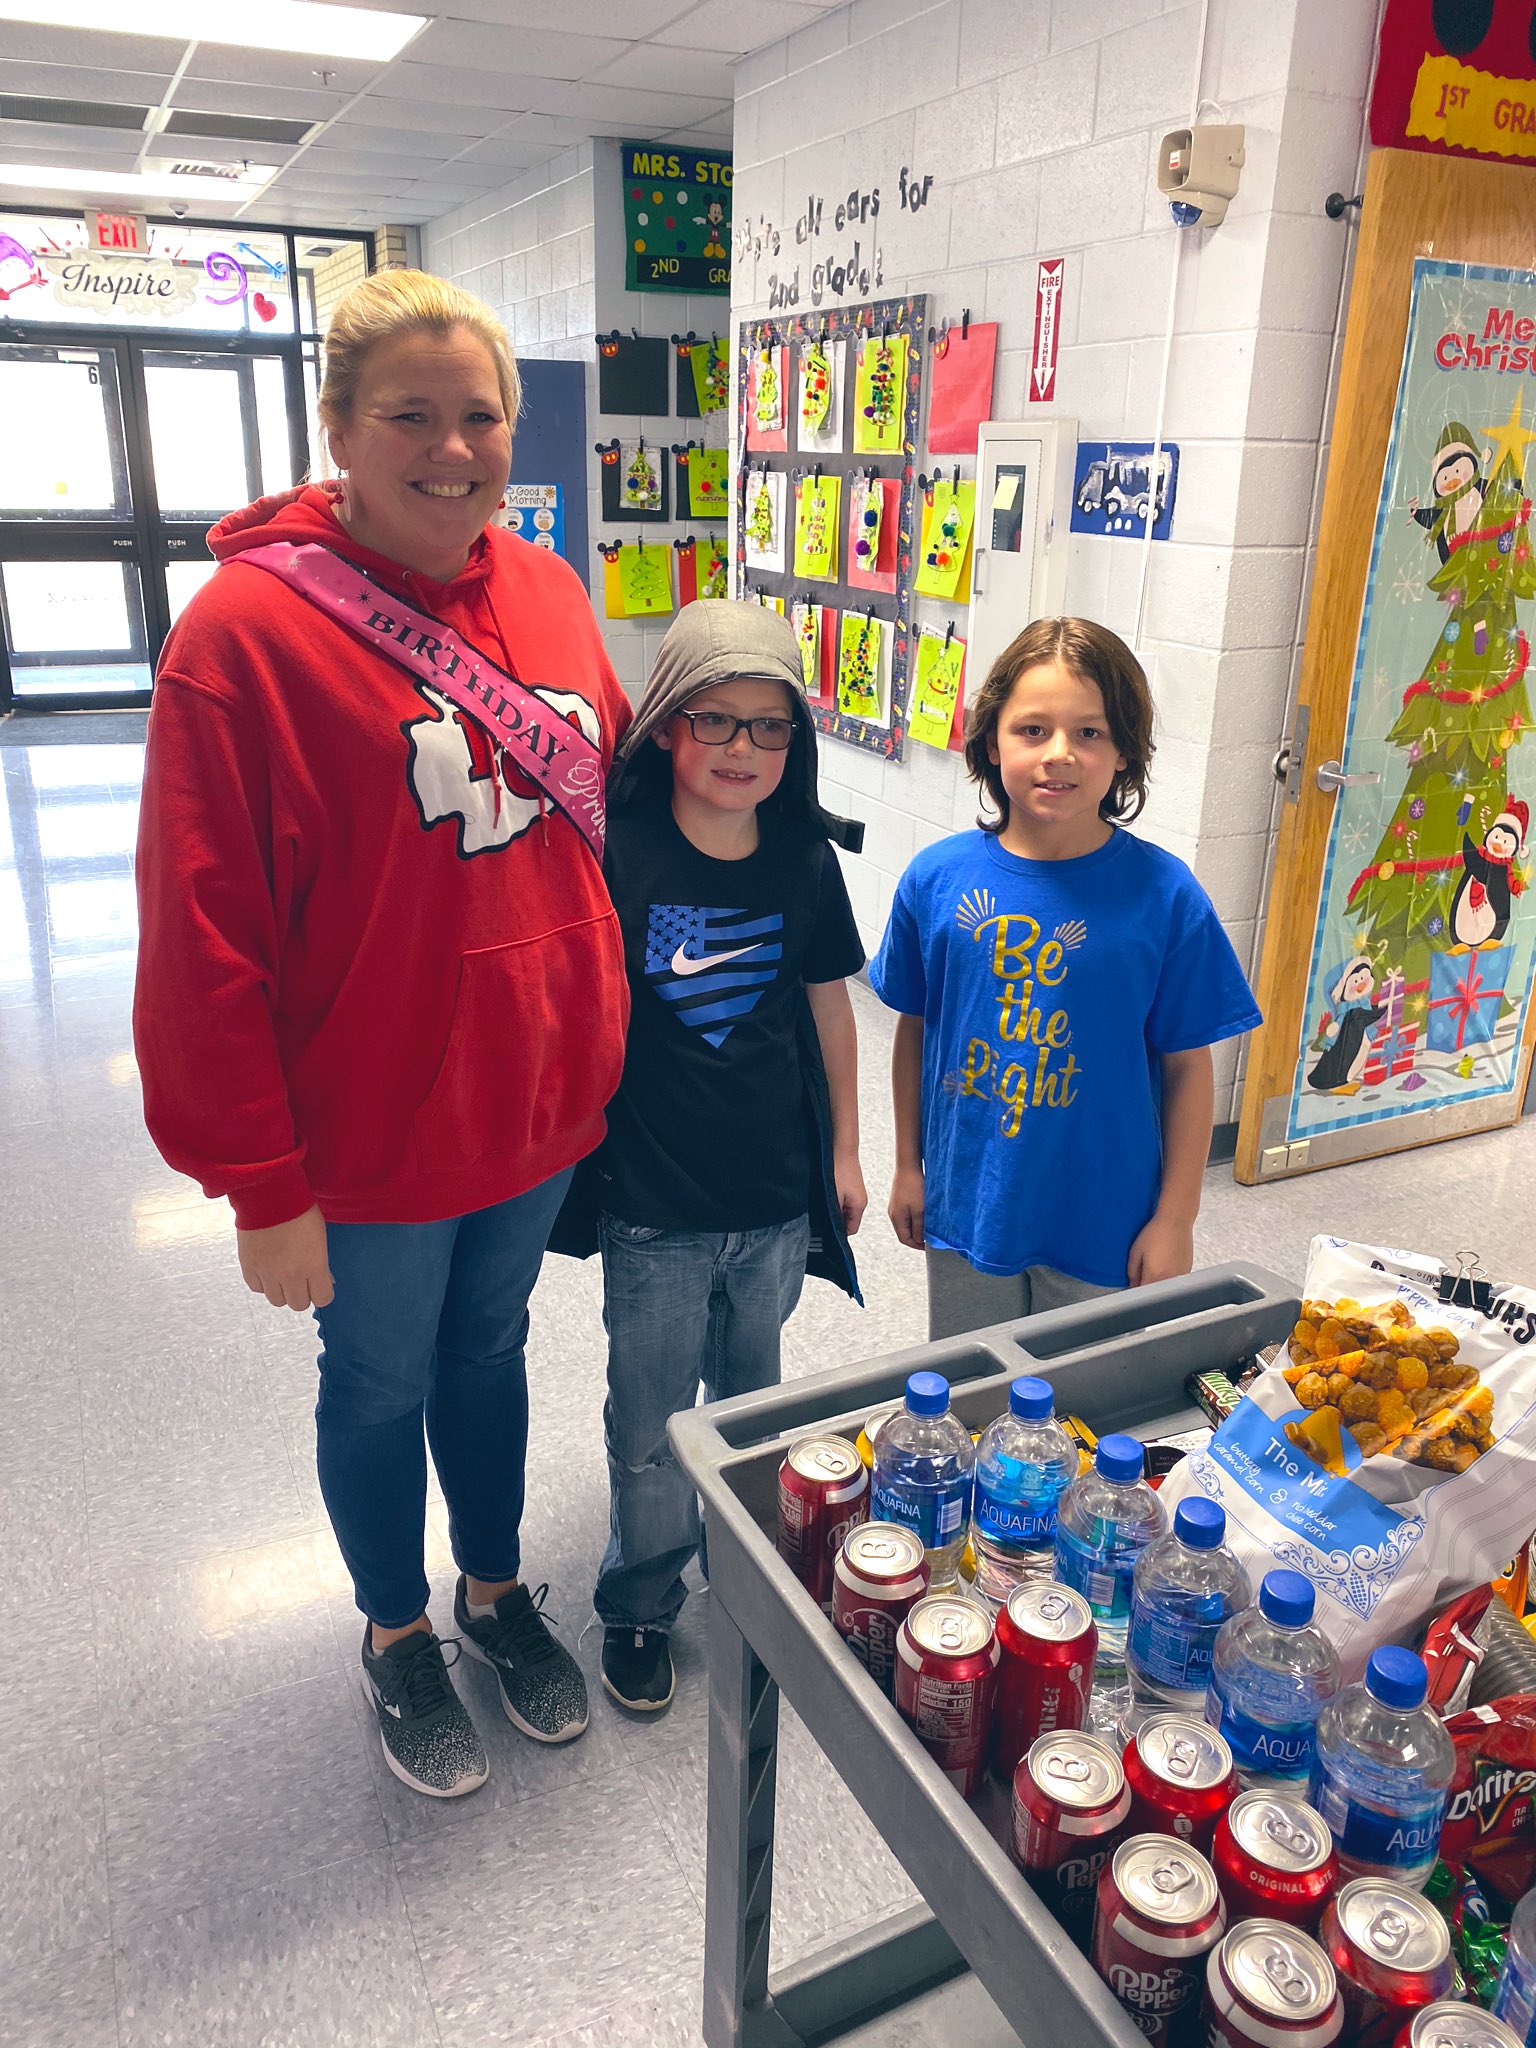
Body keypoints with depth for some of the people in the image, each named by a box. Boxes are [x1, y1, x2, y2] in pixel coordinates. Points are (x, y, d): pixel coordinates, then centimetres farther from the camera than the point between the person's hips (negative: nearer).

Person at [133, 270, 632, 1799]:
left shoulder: (549, 594, 0)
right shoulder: (246, 627, -18)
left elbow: (608, 811, 10)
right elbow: (204, 942, -16)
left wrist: (602, 1054, 11)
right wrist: (261, 1184, -14)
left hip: (541, 1104, 5)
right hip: (375, 1141, -4)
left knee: (490, 1350, 24)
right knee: (379, 1385, 18)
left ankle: (496, 1588, 49)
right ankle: (396, 1633, 45)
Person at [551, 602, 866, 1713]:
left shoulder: (805, 861, -4)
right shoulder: (617, 852, -15)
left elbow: (829, 1004, 7)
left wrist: (844, 1152, 12)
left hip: (777, 1199, 3)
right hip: (656, 1207, -3)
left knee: (751, 1393, 23)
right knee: (651, 1425, 12)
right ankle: (640, 1604, 36)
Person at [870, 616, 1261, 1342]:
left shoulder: (1164, 896, -13)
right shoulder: (937, 878, -7)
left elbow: (1187, 1065, -6)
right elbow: (914, 1029, 3)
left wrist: (1175, 1219, -4)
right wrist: (907, 1166, 9)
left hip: (1106, 1227, -2)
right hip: (965, 1209, 2)